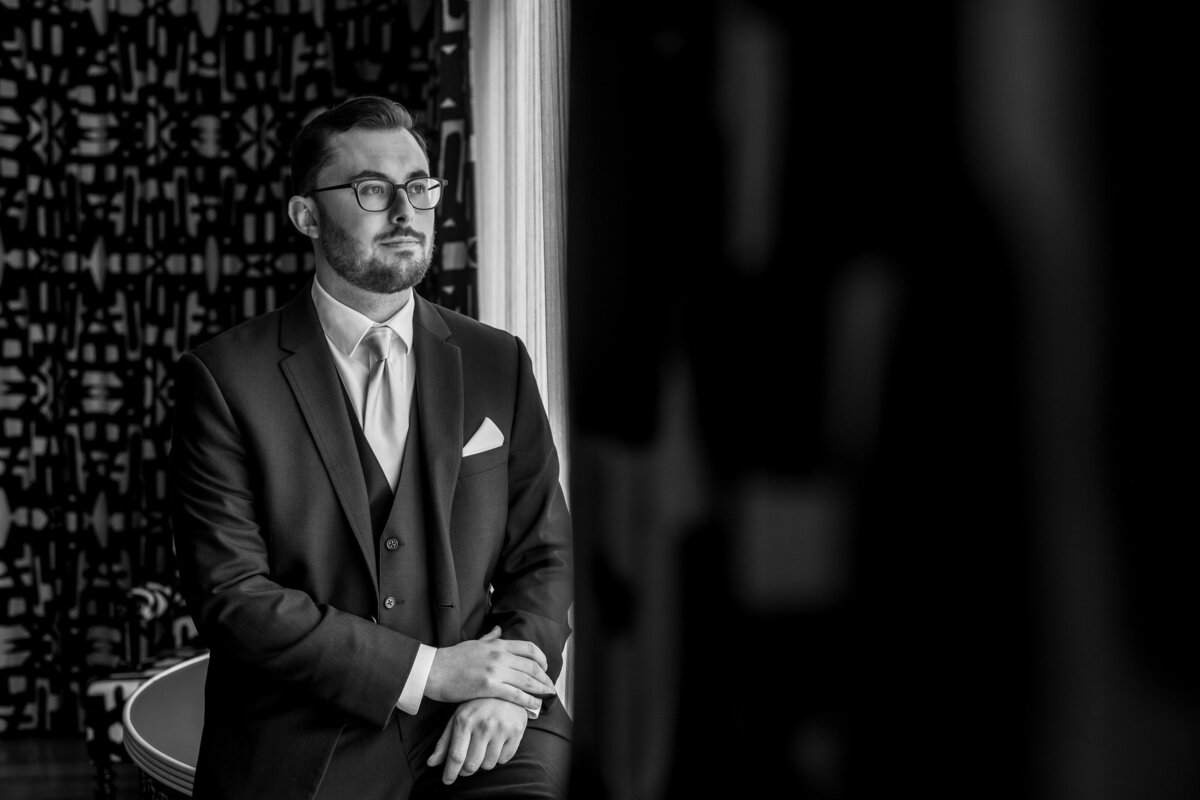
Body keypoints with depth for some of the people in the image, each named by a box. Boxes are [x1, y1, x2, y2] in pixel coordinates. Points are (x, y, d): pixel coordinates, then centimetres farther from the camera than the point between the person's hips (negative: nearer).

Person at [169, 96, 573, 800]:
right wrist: (428, 670, -13)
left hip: (473, 741, 2)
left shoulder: (498, 365, 12)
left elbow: (544, 553, 12)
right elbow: (232, 598, -6)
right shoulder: (225, 379, 0)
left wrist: (507, 691, -8)